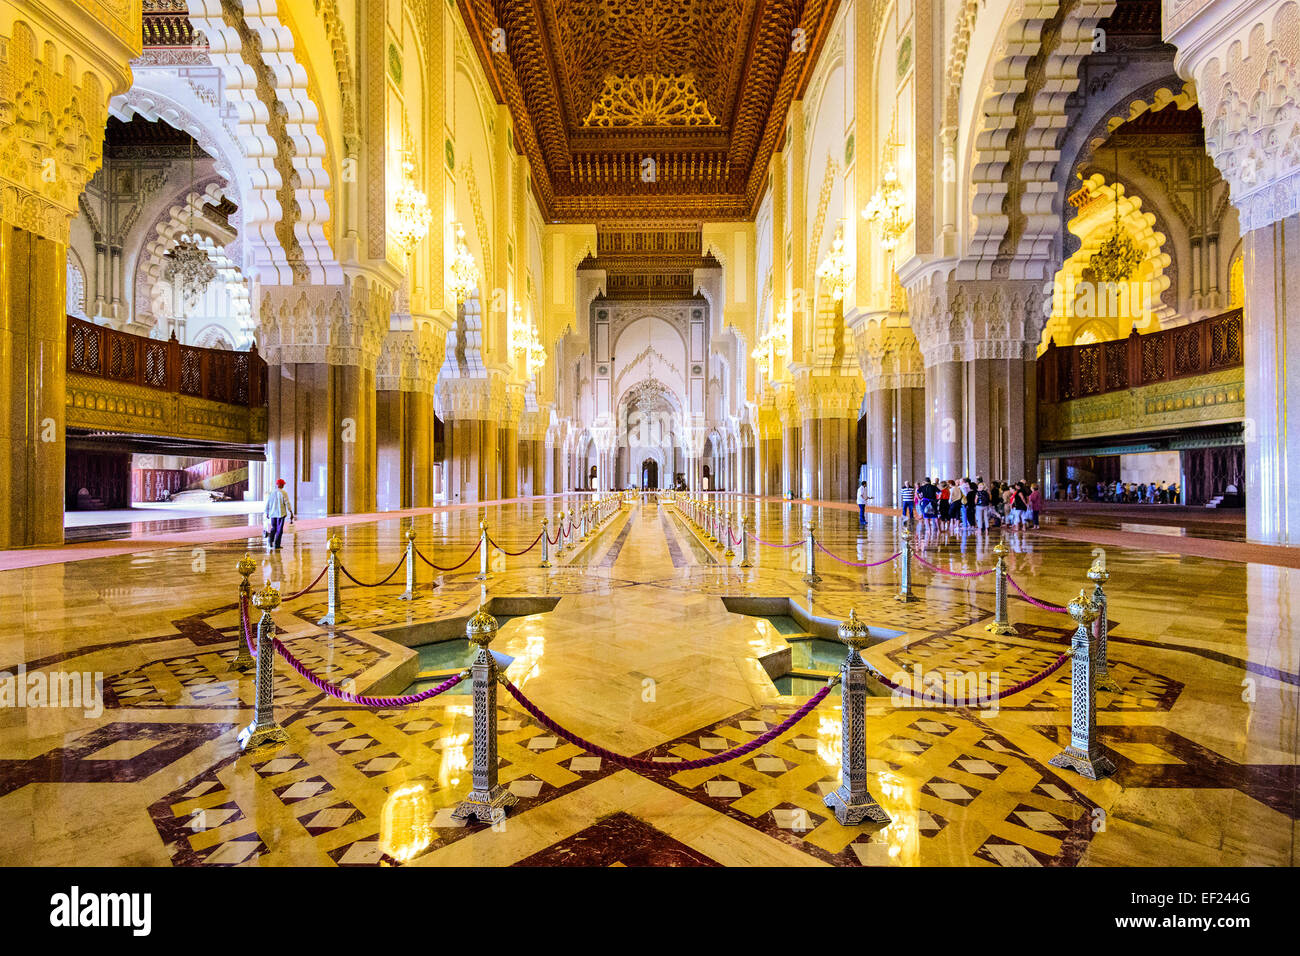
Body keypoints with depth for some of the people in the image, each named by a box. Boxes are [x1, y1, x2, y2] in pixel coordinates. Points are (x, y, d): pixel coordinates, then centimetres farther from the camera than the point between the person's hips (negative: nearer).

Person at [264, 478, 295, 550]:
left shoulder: (271, 493, 6)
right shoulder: (284, 493, -7)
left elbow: (267, 504, 12)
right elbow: (287, 503, -11)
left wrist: (267, 513, 23)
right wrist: (291, 513, -10)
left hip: (273, 514, 4)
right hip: (281, 514, -4)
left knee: (274, 528, 19)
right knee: (279, 529, 2)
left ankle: (270, 539, -5)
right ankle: (276, 546, 2)